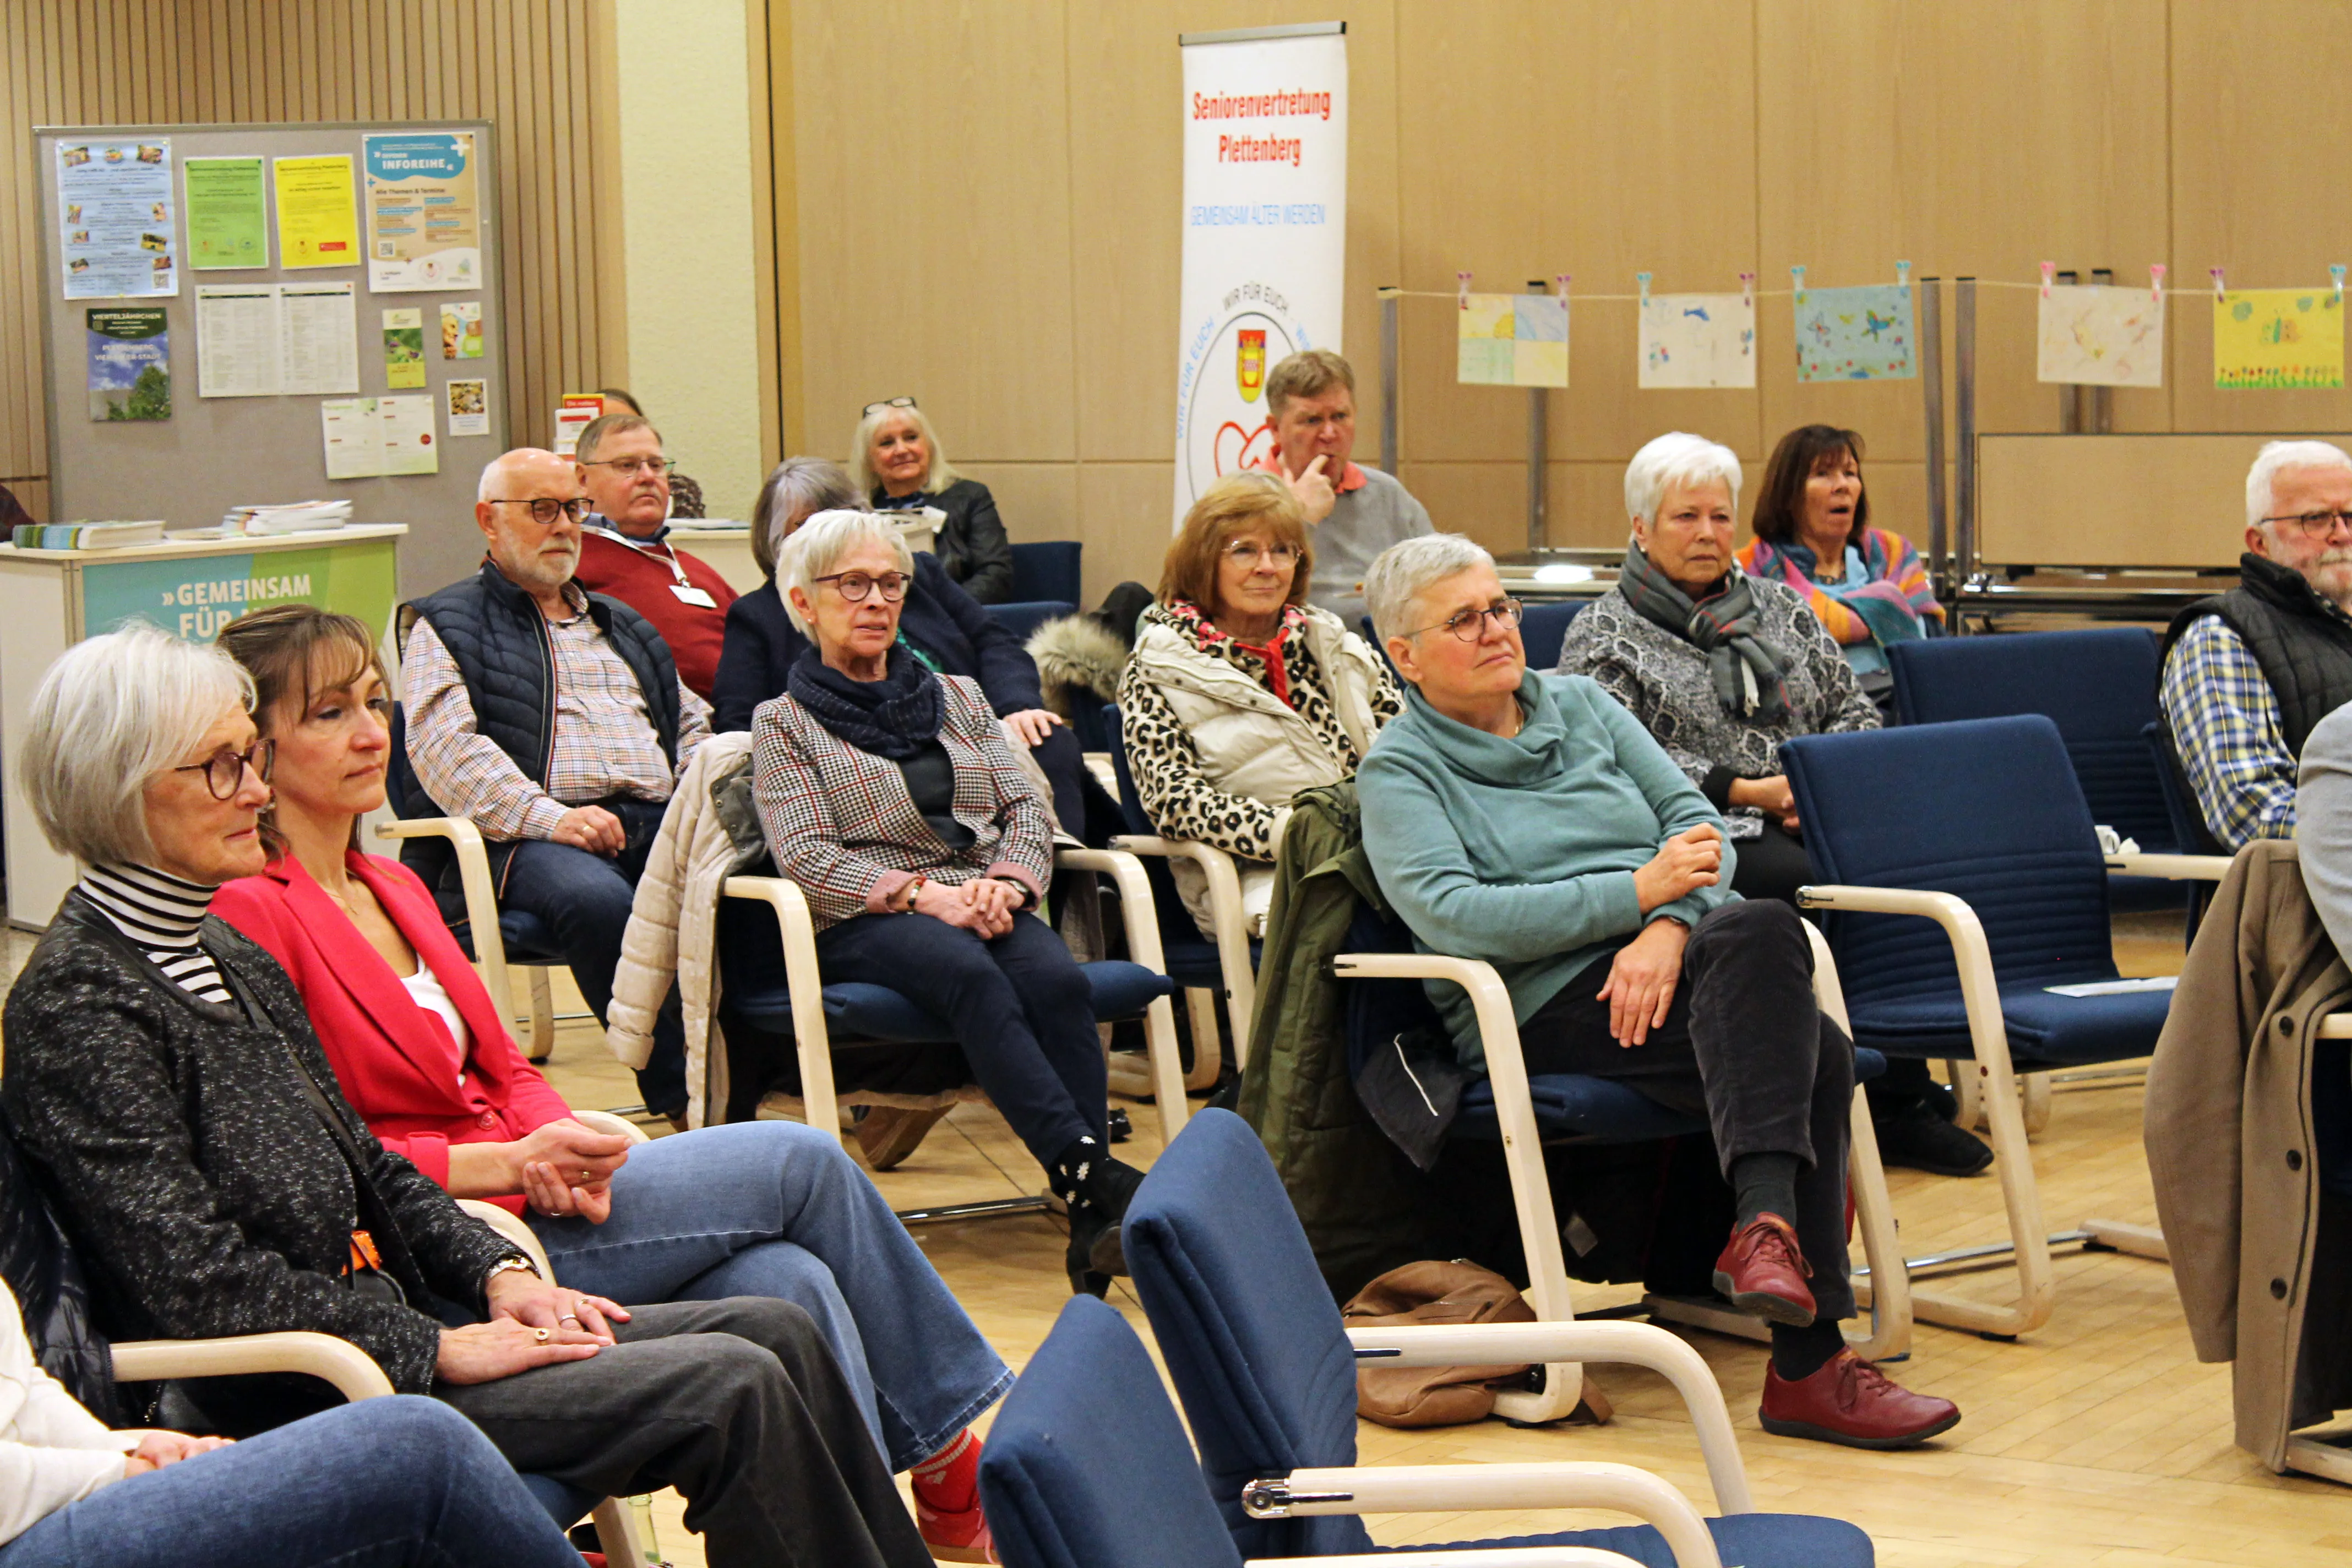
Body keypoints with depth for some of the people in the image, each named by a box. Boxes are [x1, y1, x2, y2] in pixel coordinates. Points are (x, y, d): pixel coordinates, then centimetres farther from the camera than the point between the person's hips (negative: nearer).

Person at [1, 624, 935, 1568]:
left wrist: (495, 1273, 4)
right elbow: (197, 1283, -20)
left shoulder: (233, 960, 15)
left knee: (774, 1332, -1)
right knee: (730, 1392, -20)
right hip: (287, 1403, -9)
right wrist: (437, 1349, -18)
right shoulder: (77, 1006, -14)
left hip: (387, 1325, 10)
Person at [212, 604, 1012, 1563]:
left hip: (518, 1196, 8)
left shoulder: (394, 888, 18)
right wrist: (511, 1165, -21)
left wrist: (565, 1149, -6)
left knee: (790, 1285, -17)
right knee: (799, 1164, -11)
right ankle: (951, 1451, 5)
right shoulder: (247, 915, -11)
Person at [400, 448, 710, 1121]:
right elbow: (446, 748, -4)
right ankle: (681, 1100, -34)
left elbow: (693, 724, 32)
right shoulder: (446, 626, 13)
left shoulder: (621, 625, 32)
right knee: (597, 900, -39)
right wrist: (550, 816, -19)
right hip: (527, 839, -5)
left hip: (656, 823, 5)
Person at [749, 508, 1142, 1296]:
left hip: (988, 906, 4)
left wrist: (1006, 882, -7)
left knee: (1057, 980, -32)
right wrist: (926, 895, -16)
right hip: (865, 922, -3)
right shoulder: (785, 722, 12)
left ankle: (1093, 1227, -44)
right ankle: (1093, 1175, -52)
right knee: (974, 979, -38)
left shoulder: (957, 697, 25)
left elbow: (1026, 808, 16)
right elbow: (808, 857, -2)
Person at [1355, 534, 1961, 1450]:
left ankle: (1766, 1225, -42)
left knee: (1755, 936, -33)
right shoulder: (1399, 770, 6)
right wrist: (1639, 892, -14)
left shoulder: (1583, 705, 22)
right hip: (1542, 1005, -5)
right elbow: (1454, 914, -11)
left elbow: (1696, 818, 11)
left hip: (1674, 959, 5)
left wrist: (1671, 928, -11)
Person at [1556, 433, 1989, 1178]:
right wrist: (1749, 792, -12)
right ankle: (1898, 1105, -23)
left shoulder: (1781, 608, 23)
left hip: (1818, 824, 5)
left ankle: (1902, 1100, -21)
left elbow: (1854, 711, 21)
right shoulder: (1604, 634, 7)